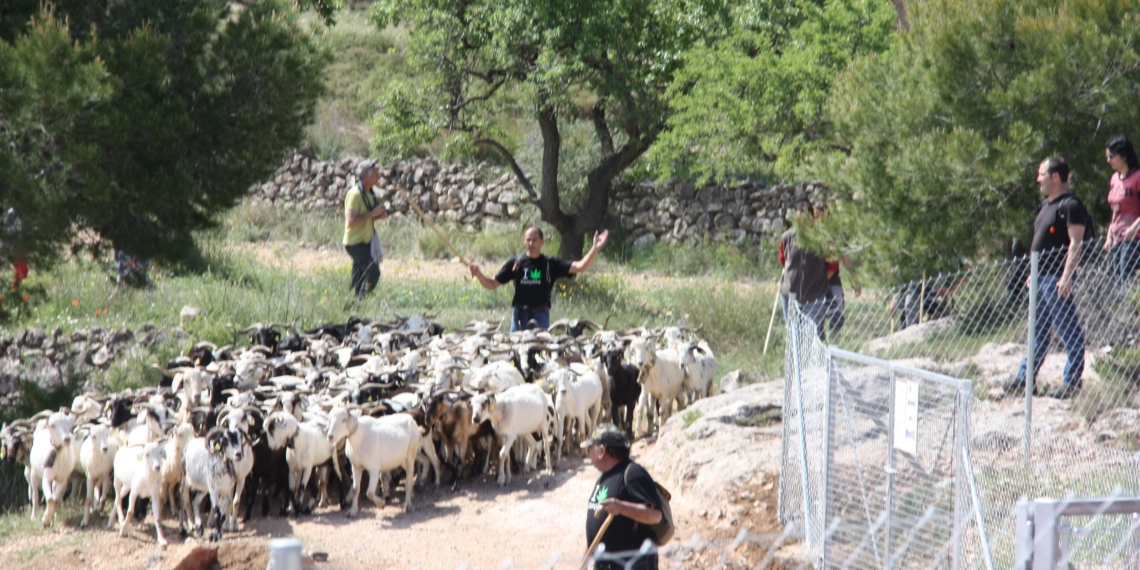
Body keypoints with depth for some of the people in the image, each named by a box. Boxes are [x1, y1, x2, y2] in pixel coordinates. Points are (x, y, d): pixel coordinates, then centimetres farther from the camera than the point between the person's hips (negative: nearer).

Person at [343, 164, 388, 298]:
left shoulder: (368, 193, 10)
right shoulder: (355, 194, -19)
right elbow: (351, 221, -25)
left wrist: (379, 215, 3)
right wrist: (372, 214, -23)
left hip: (365, 241, 9)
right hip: (356, 243, -9)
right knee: (373, 272, -15)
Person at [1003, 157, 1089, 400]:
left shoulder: (1070, 205, -12)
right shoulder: (1046, 205, 17)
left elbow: (1075, 243, -19)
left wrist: (1066, 277, -25)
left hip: (1057, 278, -10)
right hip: (1041, 277, 10)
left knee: (1069, 331, -4)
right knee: (1038, 331, 15)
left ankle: (1072, 381, -2)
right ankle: (1024, 378, 20)